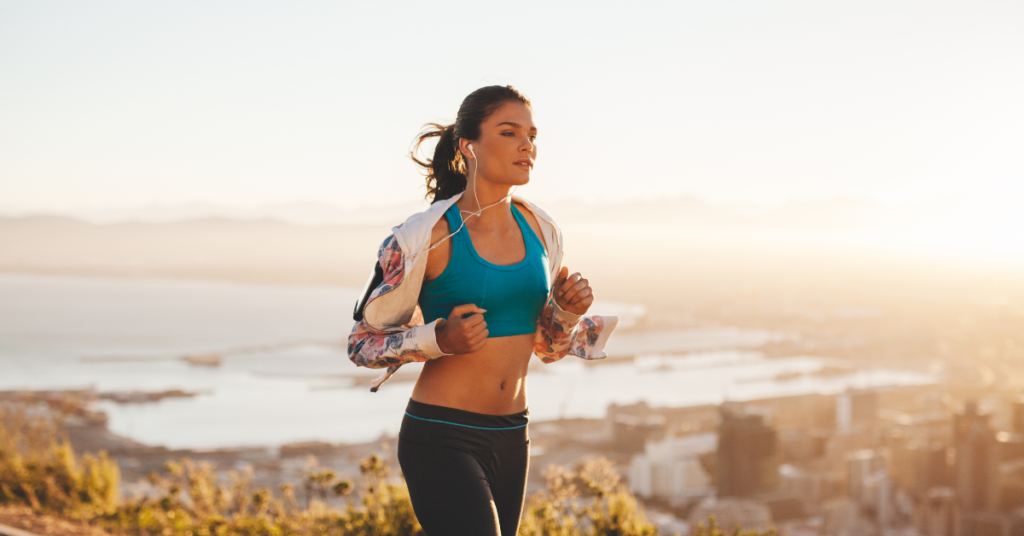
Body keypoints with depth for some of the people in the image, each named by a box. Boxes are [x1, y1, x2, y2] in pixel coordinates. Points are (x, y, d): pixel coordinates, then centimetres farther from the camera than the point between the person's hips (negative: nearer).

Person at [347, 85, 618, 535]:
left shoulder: (537, 228, 5)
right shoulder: (428, 236, -12)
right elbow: (363, 342, -6)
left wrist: (568, 311, -6)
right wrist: (439, 339, -21)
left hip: (511, 438, 6)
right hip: (442, 440, -6)